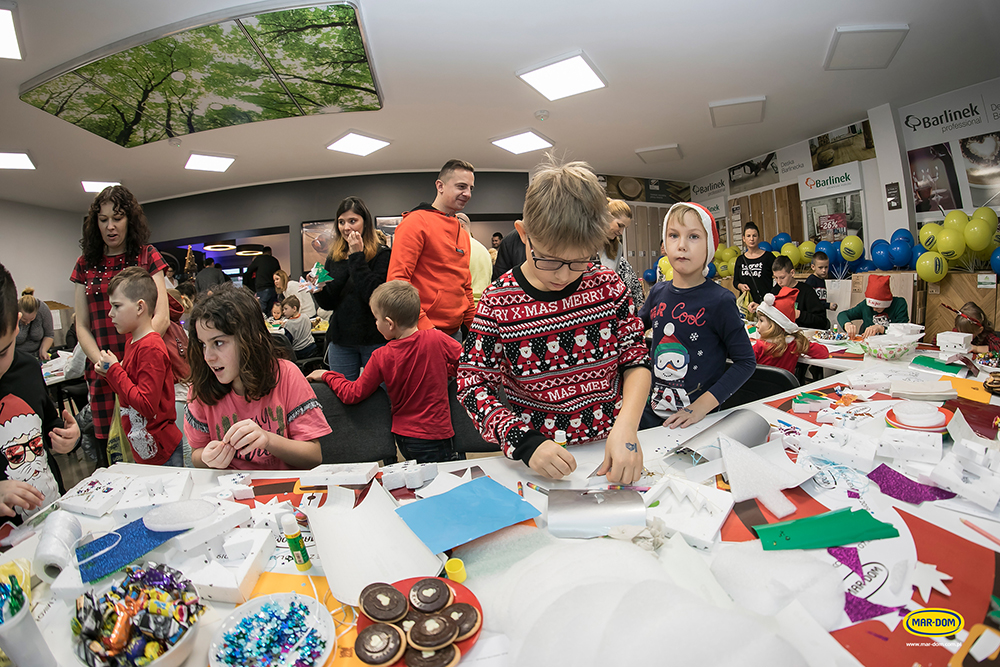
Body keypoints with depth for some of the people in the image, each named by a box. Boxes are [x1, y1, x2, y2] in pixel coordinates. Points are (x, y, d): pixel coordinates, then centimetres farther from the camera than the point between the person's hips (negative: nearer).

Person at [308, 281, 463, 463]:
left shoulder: (381, 357, -10)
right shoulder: (437, 339, -12)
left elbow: (353, 394, -1)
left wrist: (327, 375, 14)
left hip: (404, 437, 2)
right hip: (435, 436, -2)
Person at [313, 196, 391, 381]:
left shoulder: (381, 253, -6)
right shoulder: (334, 257, 11)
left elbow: (373, 295, -22)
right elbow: (328, 304, 13)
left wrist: (357, 256, -16)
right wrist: (319, 290, -8)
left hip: (374, 338, -5)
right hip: (341, 340, 5)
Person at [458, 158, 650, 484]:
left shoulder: (608, 285, -4)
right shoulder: (498, 302, -11)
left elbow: (636, 360, 1)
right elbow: (472, 383, -8)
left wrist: (626, 426, -16)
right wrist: (524, 441, -22)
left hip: (610, 448, 2)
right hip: (538, 459, -1)